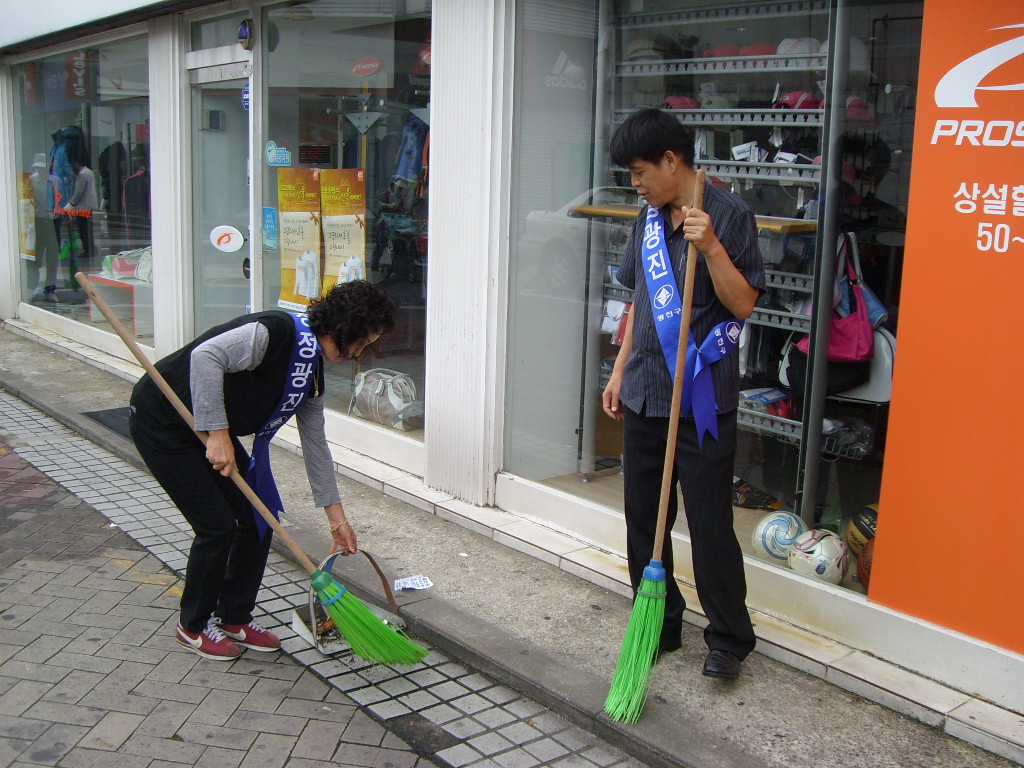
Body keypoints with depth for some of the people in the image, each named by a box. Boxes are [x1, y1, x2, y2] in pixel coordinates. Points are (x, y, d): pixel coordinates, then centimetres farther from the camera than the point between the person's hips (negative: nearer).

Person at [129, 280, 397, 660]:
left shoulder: (313, 371, 2)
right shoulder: (278, 332, -26)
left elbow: (314, 442, 9)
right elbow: (205, 356, -35)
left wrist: (337, 516, 11)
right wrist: (218, 433, -33)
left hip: (210, 428, 9)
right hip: (161, 421, -9)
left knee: (259, 518, 5)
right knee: (218, 526, -7)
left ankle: (235, 619, 22)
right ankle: (194, 626, 16)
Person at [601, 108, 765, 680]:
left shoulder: (729, 214, -9)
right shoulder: (650, 218, 12)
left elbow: (743, 303, -13)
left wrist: (711, 246, -25)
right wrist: (620, 371, 17)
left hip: (703, 400, -7)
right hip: (645, 394, 7)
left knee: (710, 525, 0)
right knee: (643, 519, 13)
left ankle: (729, 638, 18)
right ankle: (661, 626, 29)